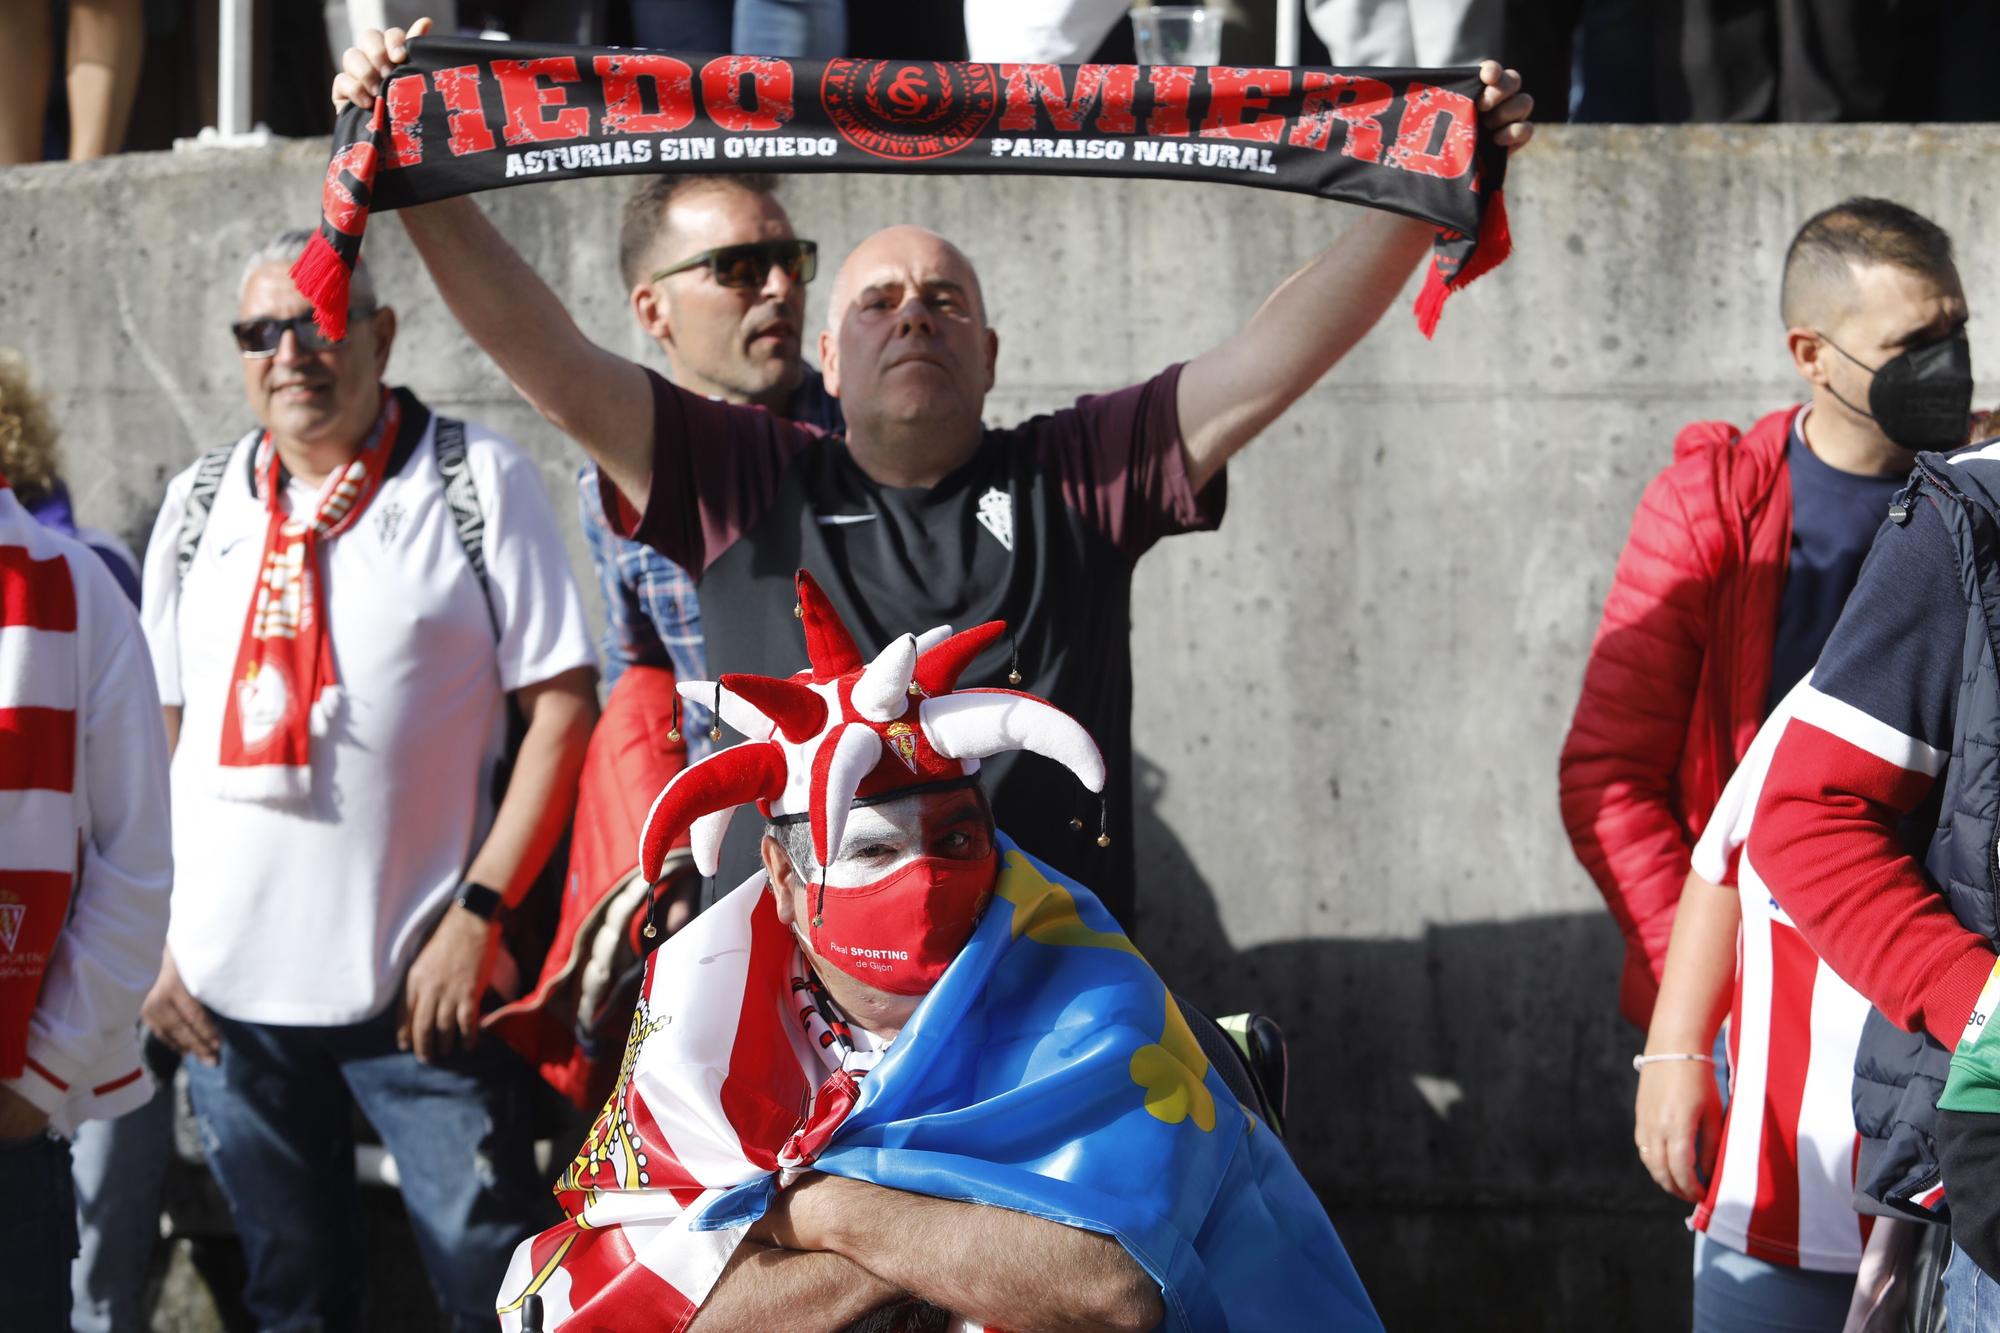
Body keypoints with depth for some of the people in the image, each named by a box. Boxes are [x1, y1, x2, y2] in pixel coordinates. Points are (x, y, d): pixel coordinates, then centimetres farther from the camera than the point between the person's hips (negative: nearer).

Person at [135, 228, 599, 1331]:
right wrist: (158, 941, 6)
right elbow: (158, 735, 14)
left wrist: (477, 916, -12)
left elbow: (563, 706, -5)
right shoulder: (198, 505, 10)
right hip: (225, 986, 4)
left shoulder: (477, 481, -3)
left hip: (418, 983, -4)